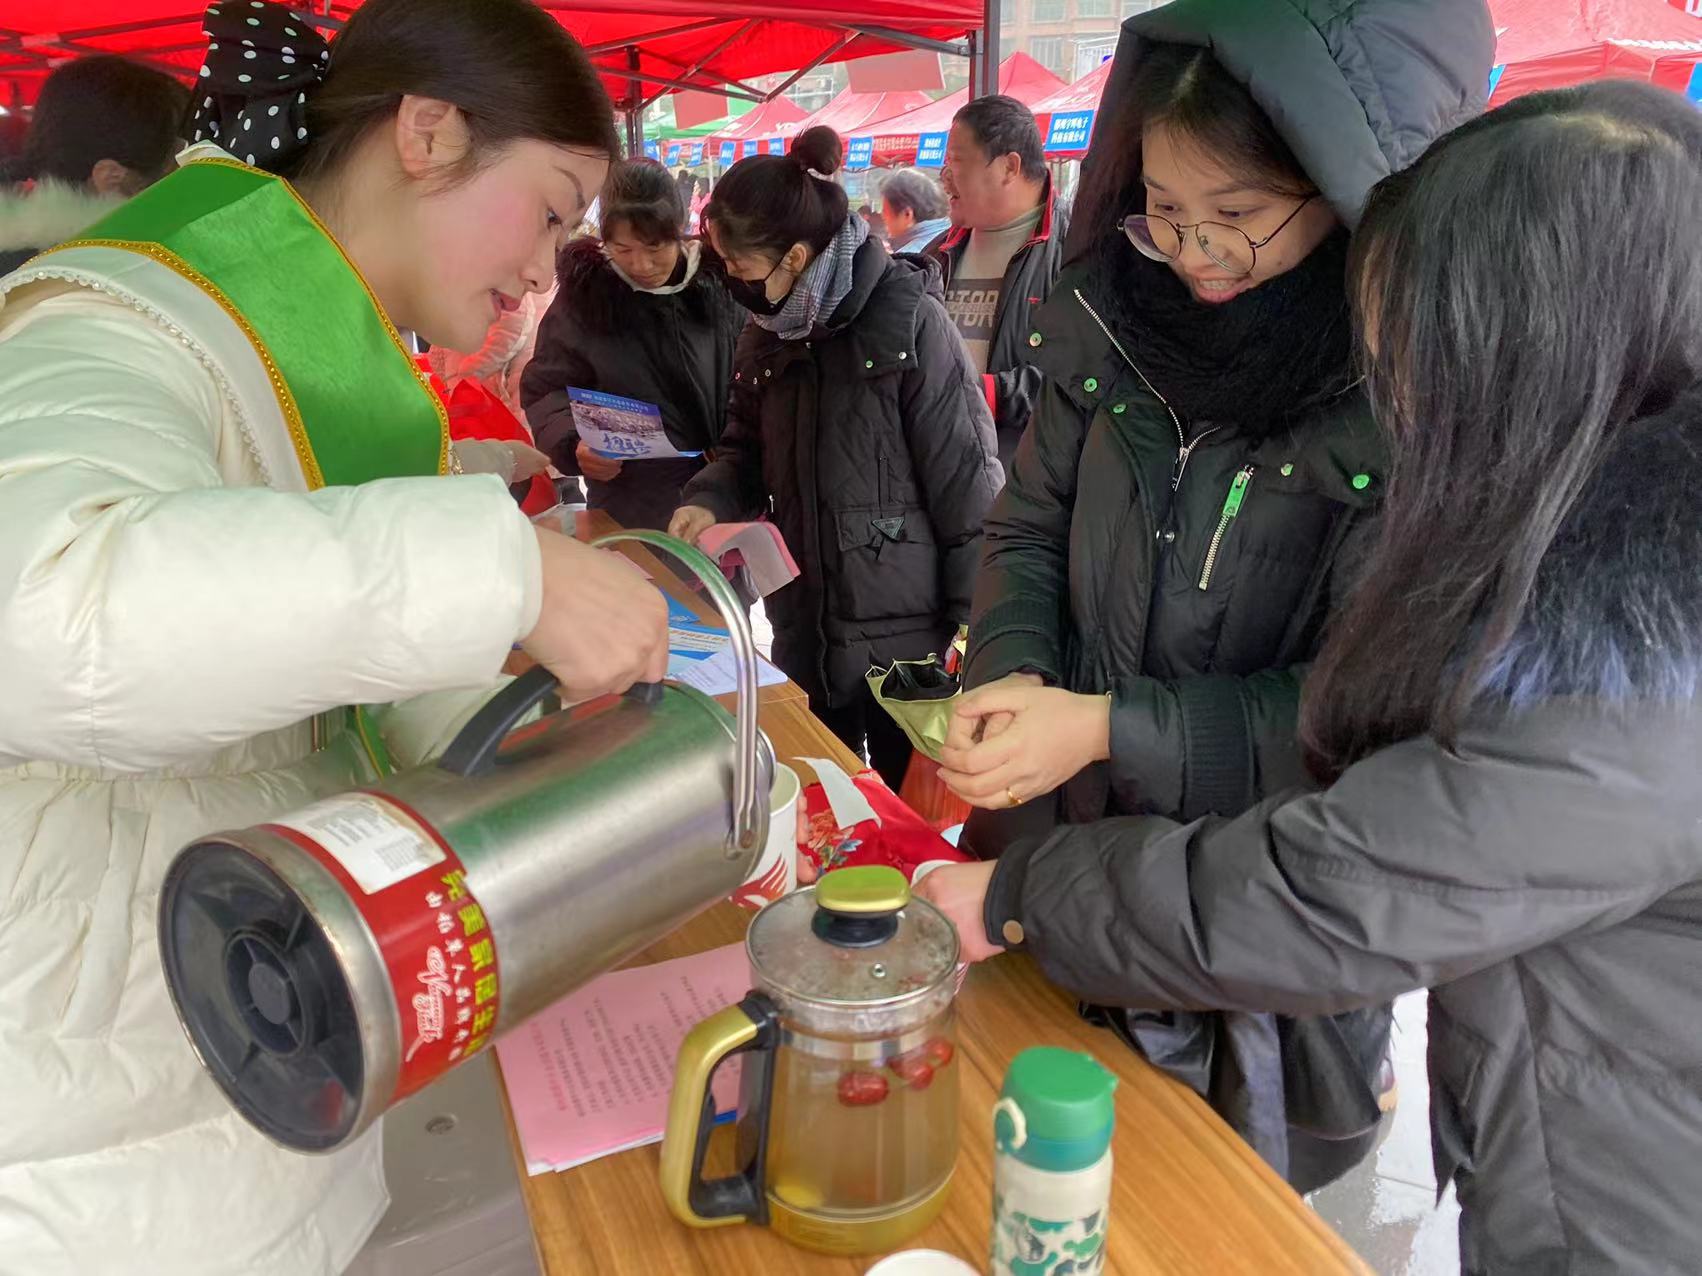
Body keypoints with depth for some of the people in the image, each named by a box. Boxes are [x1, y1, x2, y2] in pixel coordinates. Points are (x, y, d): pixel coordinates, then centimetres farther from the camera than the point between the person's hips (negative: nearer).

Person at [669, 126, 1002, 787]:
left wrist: (972, 633, -13)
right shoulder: (767, 333, 5)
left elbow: (967, 488, -15)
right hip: (804, 634, 6)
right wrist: (710, 499, -5)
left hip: (906, 639, -6)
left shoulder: (909, 321, -15)